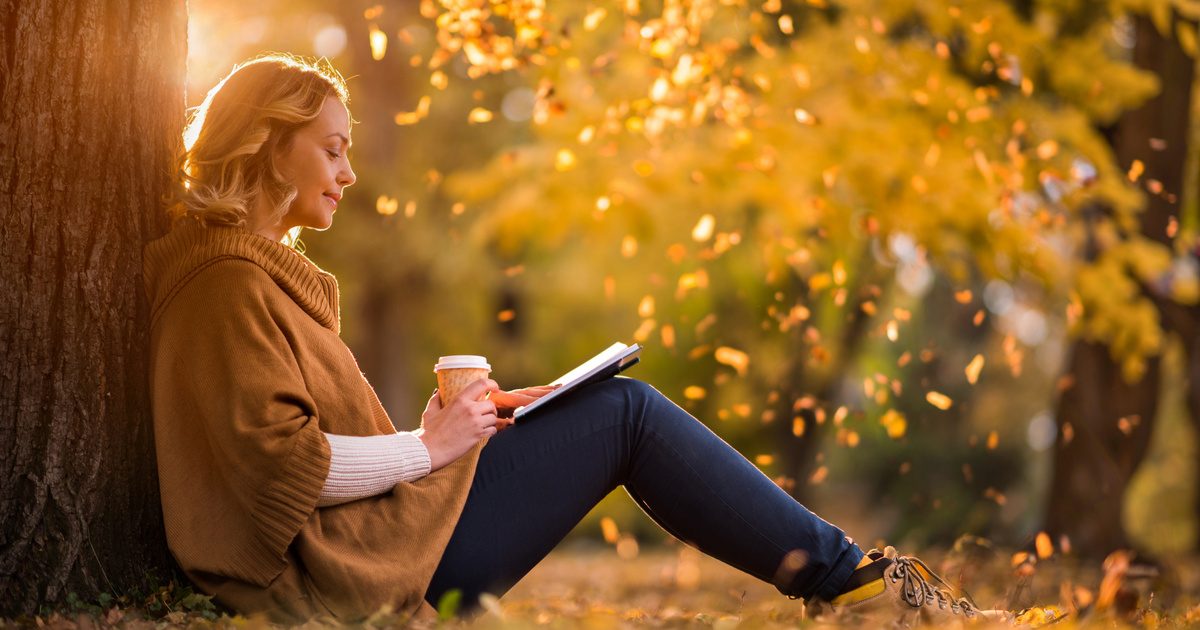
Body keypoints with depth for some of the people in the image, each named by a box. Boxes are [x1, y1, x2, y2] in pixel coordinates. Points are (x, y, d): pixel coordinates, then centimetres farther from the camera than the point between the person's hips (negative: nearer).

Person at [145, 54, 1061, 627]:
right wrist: (428, 447, -12)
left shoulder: (250, 268, 19)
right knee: (627, 412, -5)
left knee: (619, 405, 13)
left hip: (359, 540, 10)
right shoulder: (229, 280, -14)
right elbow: (280, 464, -23)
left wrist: (440, 425, 10)